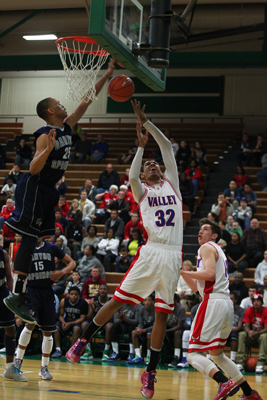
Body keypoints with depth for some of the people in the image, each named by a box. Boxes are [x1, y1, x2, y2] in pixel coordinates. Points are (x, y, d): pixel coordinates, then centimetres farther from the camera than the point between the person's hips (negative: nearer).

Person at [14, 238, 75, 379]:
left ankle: (44, 367, 13)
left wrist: (62, 272, -8)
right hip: (31, 290, -2)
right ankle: (18, 359, -8)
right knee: (30, 323, -21)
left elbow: (72, 262, 11)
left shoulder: (52, 248, 5)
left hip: (47, 292, 2)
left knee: (47, 331, 3)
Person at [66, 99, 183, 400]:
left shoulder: (172, 184, 19)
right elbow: (131, 176, -12)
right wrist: (141, 146, -8)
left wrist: (146, 122, 9)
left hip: (172, 256, 2)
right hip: (150, 252, -2)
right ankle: (83, 340, 18)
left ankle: (150, 372, 11)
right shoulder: (141, 191, 12)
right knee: (117, 300, -1)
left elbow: (167, 147, 13)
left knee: (162, 314, 4)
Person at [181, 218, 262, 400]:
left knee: (193, 354, -12)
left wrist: (183, 271, -8)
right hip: (227, 304, 9)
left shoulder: (207, 247, 2)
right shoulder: (218, 251, 30)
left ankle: (225, 382, -32)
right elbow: (196, 286, 29)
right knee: (216, 354, 22)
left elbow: (210, 274, -17)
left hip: (214, 302, -9)